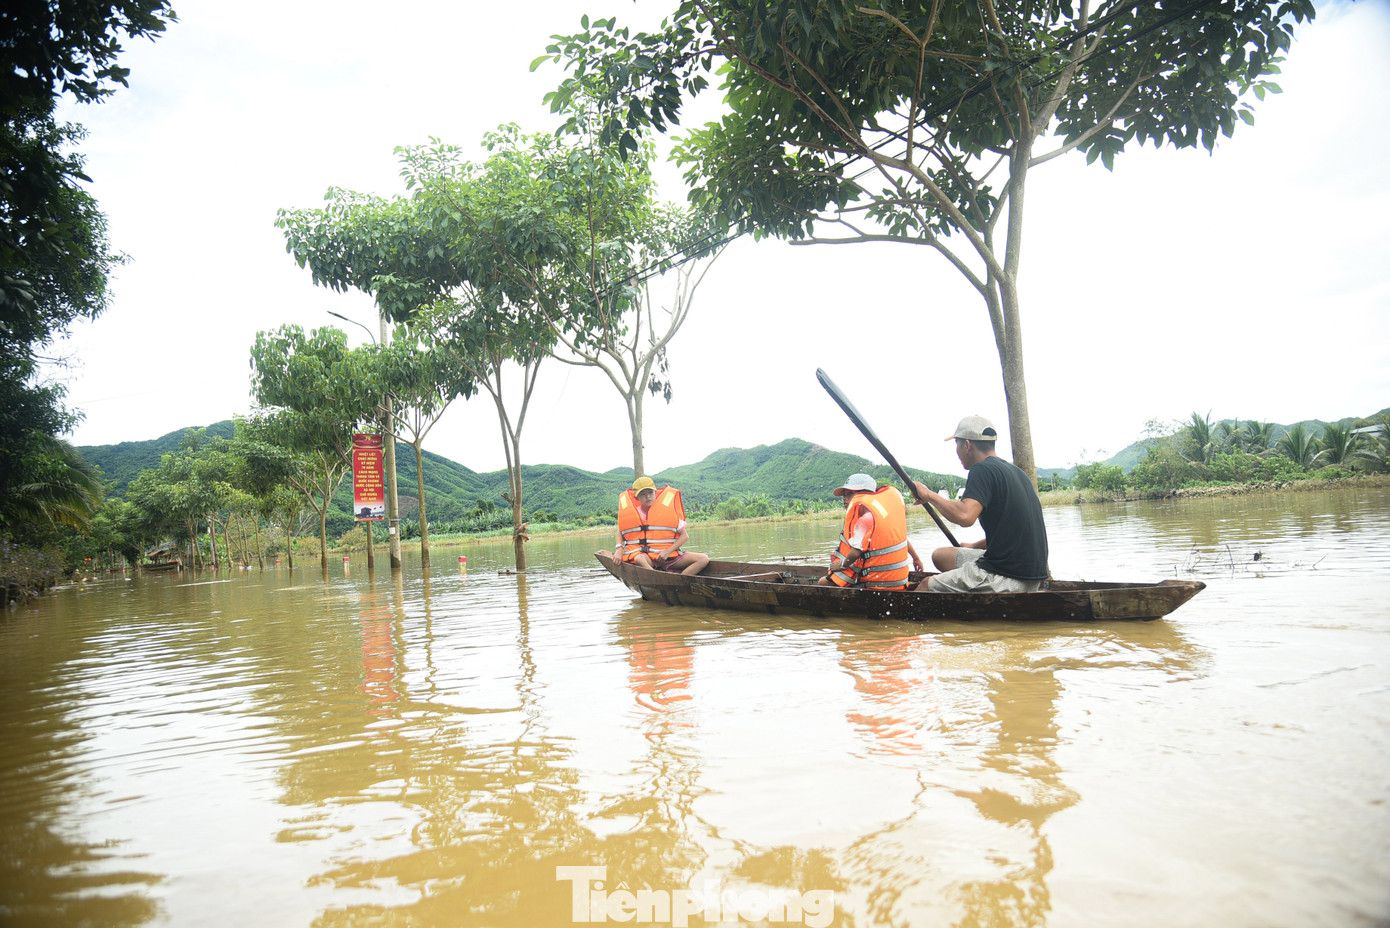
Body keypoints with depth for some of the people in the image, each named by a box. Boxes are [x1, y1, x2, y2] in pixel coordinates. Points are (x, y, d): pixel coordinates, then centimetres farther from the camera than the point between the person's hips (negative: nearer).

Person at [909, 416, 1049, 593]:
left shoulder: (983, 470, -13)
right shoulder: (1016, 472, 16)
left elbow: (965, 516, -28)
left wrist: (930, 495, -13)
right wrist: (974, 546, 29)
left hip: (1007, 579, -10)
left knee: (925, 587, -3)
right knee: (941, 556, 21)